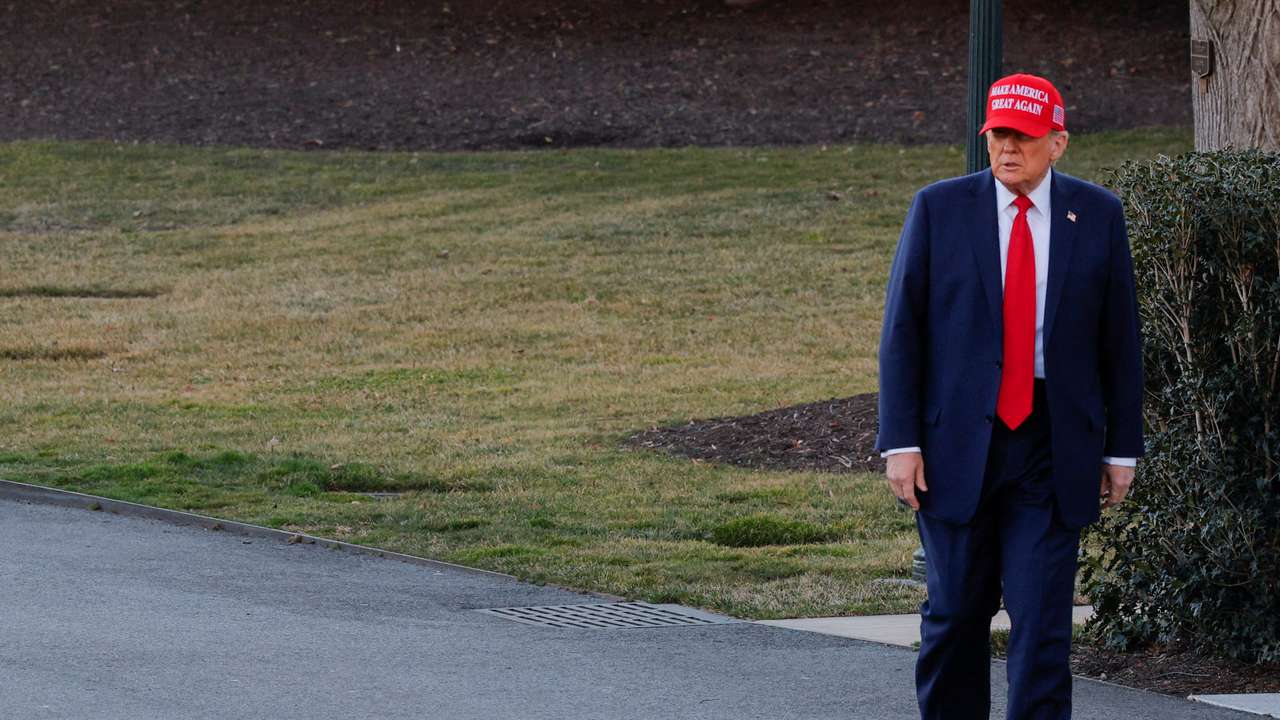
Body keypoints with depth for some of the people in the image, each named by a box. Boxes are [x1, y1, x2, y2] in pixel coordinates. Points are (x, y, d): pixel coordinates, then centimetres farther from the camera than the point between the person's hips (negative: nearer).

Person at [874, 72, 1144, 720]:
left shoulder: (1097, 216, 4)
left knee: (1043, 619, -5)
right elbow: (901, 332, 0)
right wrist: (900, 442, -7)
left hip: (1053, 446, 0)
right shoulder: (938, 209, 1)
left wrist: (1121, 448, 5)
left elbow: (1120, 339, 8)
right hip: (958, 443, 0)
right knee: (954, 613, 6)